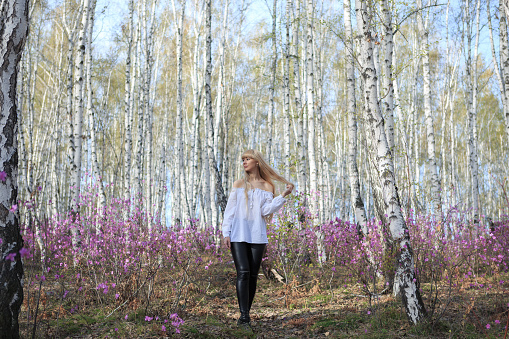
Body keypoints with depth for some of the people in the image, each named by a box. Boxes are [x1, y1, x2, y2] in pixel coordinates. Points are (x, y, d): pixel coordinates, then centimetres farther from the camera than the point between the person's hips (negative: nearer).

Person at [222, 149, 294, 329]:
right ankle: (244, 316, -18)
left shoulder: (266, 186, 10)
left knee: (252, 275, 2)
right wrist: (226, 233, -1)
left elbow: (266, 211, -2)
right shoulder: (238, 185, 12)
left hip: (257, 236, 1)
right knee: (243, 272, -14)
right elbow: (229, 210, 8)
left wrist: (283, 196, -9)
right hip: (238, 235, -1)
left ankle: (245, 314, 12)